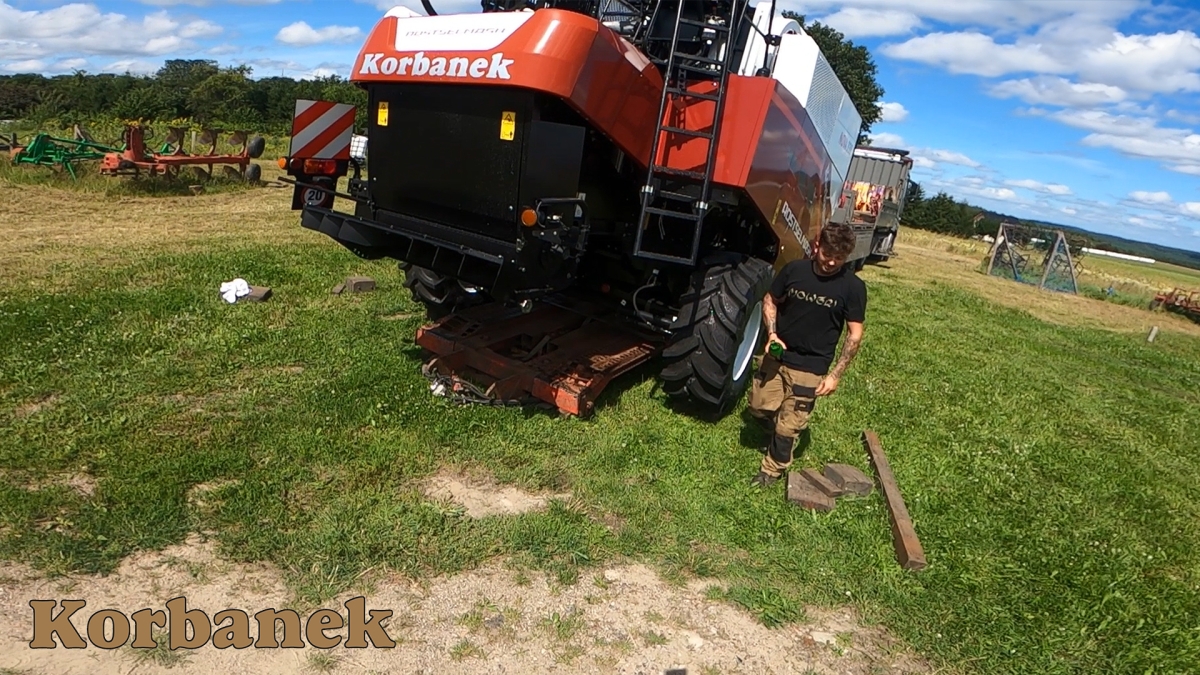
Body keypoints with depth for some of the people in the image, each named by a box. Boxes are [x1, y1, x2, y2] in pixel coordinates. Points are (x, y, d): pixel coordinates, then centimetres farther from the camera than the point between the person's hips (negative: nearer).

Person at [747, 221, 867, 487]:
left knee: (788, 426, 4)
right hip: (776, 355, 3)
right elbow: (770, 301, 7)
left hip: (811, 367, -3)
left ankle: (772, 469, 28)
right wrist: (772, 333, -11)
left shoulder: (852, 287, -13)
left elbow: (855, 335, -7)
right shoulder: (794, 269, -7)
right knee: (759, 406, 14)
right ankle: (792, 427, 44)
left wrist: (835, 374, -11)